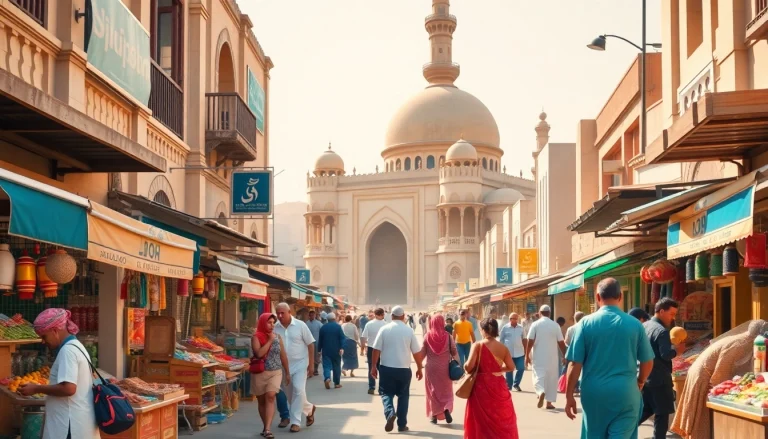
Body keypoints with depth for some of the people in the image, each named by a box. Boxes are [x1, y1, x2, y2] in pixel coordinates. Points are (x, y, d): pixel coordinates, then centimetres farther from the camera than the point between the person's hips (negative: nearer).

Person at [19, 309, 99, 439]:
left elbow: (68, 388, -22)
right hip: (80, 420, 10)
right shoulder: (76, 346, 17)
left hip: (72, 422, -10)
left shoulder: (68, 350, -14)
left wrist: (37, 389, -12)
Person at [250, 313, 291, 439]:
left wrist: (287, 373, 14)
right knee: (262, 401, 9)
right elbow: (259, 353, -20)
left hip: (275, 372, 1)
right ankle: (266, 427, 25)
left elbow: (283, 356, 12)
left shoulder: (277, 337, 6)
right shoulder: (256, 337, -5)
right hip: (260, 373, -1)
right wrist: (269, 341, -15)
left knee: (270, 397, -17)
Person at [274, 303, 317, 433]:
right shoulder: (275, 328, -4)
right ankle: (309, 409, 36)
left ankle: (296, 422, -7)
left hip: (300, 363, -3)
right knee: (289, 394, 11)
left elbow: (310, 344, -4)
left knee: (298, 390, -16)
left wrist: (311, 364, -6)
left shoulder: (300, 325, -9)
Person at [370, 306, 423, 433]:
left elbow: (376, 349, -5)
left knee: (386, 393, 12)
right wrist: (420, 368, 11)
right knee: (403, 395, 14)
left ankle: (390, 413, -16)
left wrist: (373, 366, 4)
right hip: (404, 368, 1)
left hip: (387, 368, -1)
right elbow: (417, 352, 0)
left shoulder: (384, 329, -5)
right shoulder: (409, 330, -3)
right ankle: (402, 425, 14)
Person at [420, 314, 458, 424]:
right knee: (446, 391, 12)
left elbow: (422, 353, -2)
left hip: (431, 368, 0)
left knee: (433, 391, 12)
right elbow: (454, 351, -3)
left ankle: (434, 415, 14)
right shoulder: (447, 336, -9)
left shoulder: (427, 336, -8)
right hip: (445, 368, 0)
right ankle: (447, 409, -10)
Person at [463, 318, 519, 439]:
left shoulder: (478, 345, -10)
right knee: (503, 417, 17)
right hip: (498, 386, 3)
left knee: (482, 419, 7)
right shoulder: (503, 348, 1)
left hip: (482, 386, -3)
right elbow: (511, 367, 2)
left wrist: (465, 367, 6)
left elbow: (469, 366, -16)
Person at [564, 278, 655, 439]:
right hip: (625, 392, 0)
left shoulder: (586, 323, -4)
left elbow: (575, 364, -5)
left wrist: (569, 396, 3)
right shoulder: (635, 324, -2)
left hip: (594, 392, 1)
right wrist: (640, 382, 26)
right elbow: (647, 362, 6)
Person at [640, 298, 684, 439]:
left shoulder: (644, 326, 11)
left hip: (645, 377, 8)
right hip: (659, 378, -8)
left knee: (646, 410, 18)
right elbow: (666, 355, -25)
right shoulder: (662, 331, -17)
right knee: (662, 413, 1)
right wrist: (677, 350, -5)